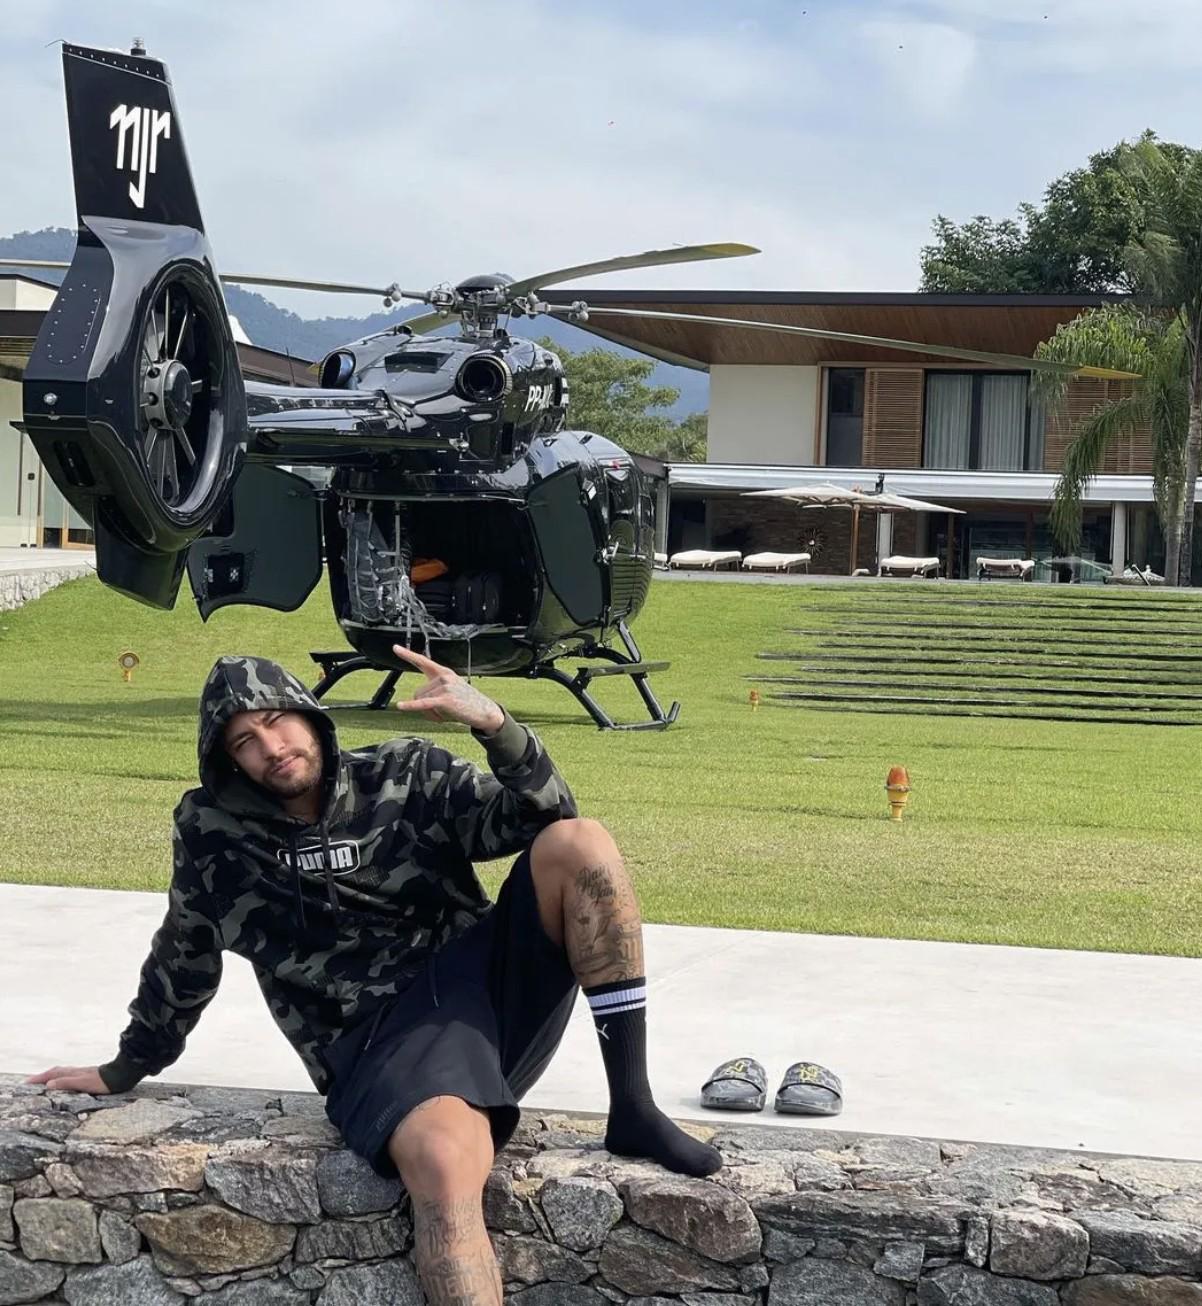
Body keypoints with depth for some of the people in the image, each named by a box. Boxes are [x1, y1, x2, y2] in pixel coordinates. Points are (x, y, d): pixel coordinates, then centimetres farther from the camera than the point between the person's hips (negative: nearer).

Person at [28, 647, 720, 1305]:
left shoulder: (406, 773, 7)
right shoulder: (213, 830, 7)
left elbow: (538, 818, -4)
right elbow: (184, 955, 22)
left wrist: (495, 725, -22)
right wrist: (128, 1067, 33)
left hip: (484, 973, 3)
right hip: (382, 1034, -3)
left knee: (578, 843, -22)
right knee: (446, 1163, -38)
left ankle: (632, 1111, -16)